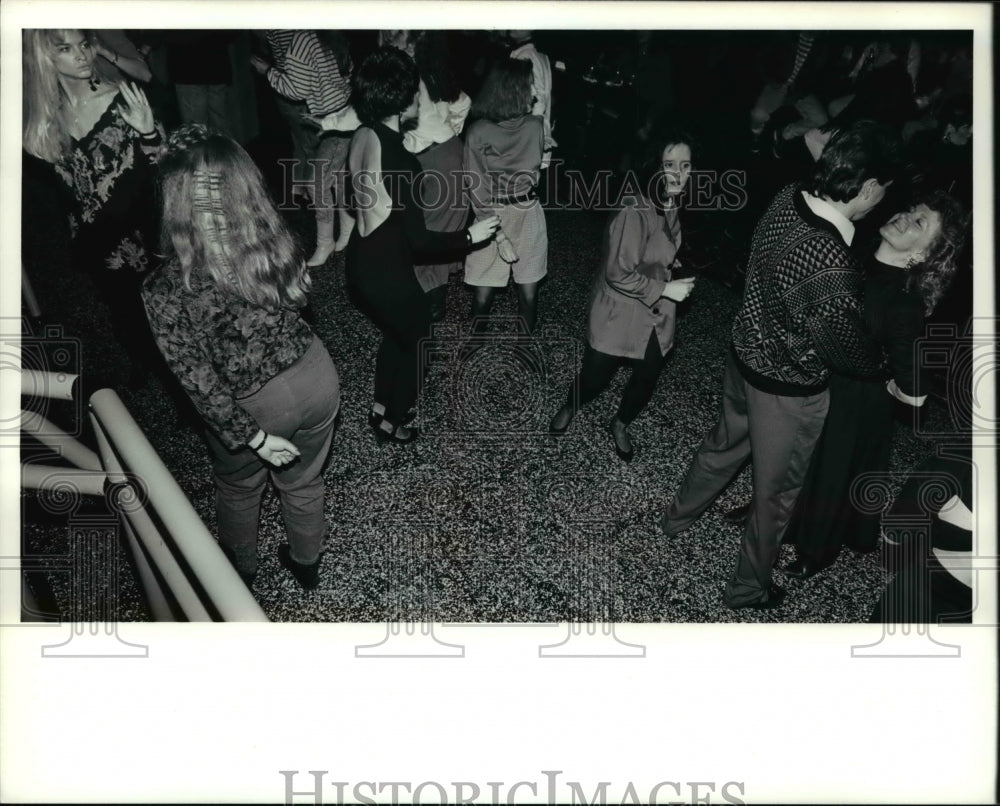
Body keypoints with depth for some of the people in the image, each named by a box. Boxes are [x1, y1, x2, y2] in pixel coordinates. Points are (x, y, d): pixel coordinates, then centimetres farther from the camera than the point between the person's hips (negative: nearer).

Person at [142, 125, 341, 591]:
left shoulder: (168, 291, -29)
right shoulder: (277, 241, -19)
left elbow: (201, 385, -23)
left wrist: (253, 438, -11)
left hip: (254, 407, -2)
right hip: (316, 377, 3)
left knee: (239, 489, 31)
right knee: (303, 481, 30)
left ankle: (239, 570, 59)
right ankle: (306, 563, 57)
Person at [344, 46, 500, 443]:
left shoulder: (361, 138, -4)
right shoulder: (399, 159, -29)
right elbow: (419, 240, -24)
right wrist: (470, 235, -12)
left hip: (361, 262, 8)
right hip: (388, 272, -8)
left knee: (394, 334, 31)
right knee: (418, 343, 19)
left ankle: (380, 406, 47)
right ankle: (390, 422, 34)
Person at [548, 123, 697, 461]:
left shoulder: (673, 206, -1)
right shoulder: (634, 212, -28)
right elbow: (619, 274, -26)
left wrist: (676, 269, 2)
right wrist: (665, 289, -21)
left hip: (657, 316, 7)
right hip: (620, 314, -7)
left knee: (647, 378, 15)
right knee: (596, 376, 9)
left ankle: (620, 425, 44)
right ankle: (569, 408, 44)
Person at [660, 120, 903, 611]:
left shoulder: (786, 201, -13)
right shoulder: (833, 270, -36)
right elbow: (849, 353, -21)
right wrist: (887, 359, 0)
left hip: (745, 352, 8)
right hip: (788, 391, -7)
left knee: (725, 443, 32)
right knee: (775, 492, 16)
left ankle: (678, 517, 57)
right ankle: (748, 588, 39)